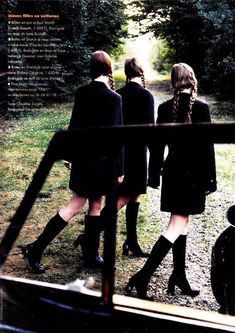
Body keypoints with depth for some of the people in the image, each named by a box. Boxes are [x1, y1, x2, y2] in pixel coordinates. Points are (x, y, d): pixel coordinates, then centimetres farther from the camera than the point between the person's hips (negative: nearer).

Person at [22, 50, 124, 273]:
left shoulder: (81, 93, 1)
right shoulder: (114, 98, -16)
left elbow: (74, 126, 7)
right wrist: (119, 169, -10)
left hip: (82, 157, 6)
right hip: (102, 161, -5)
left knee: (75, 206, 15)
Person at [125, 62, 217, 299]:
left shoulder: (165, 107, 0)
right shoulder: (201, 107, -11)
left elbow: (157, 144, 3)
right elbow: (207, 146, -11)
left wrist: (155, 175, 11)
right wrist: (210, 180, -4)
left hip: (172, 171, 5)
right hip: (193, 173, -5)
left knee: (181, 222, 16)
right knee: (177, 226, -1)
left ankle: (179, 277, 23)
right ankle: (143, 275, -6)